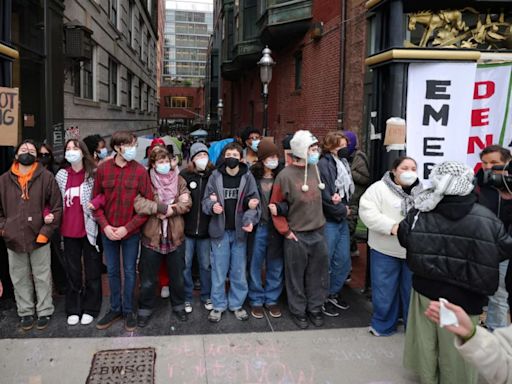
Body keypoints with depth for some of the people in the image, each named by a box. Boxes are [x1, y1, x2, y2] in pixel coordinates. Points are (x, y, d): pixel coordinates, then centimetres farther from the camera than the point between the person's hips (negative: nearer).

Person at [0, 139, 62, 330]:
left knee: (42, 278, 9)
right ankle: (25, 312, 29)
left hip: (39, 238, -3)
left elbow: (57, 206, -5)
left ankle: (44, 311, 24)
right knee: (20, 279, 14)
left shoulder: (46, 177, -5)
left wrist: (46, 231, -10)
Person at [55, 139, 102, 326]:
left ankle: (90, 309, 20)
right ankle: (73, 309, 24)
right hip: (69, 230, 4)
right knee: (72, 271, 13)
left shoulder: (93, 174, -5)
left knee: (92, 270, 7)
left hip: (89, 229, -3)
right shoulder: (61, 175, 7)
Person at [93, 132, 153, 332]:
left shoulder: (140, 171, -10)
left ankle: (128, 310, 26)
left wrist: (127, 228, -14)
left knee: (129, 271, 10)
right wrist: (105, 226, -9)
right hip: (108, 231, 2)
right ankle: (115, 308, 31)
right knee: (112, 271, 14)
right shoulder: (103, 168, -4)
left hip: (131, 232, -2)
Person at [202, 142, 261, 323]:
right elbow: (206, 200, 2)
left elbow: (254, 202, -4)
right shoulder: (215, 176, -2)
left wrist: (250, 220, -20)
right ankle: (218, 305, 22)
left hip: (239, 230, 1)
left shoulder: (247, 177, -2)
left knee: (239, 270, 11)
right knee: (219, 269, 8)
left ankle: (237, 304, 27)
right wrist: (212, 206, -20)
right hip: (220, 230, 0)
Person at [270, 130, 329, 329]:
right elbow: (275, 205, -8)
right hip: (297, 235, -5)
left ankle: (315, 308, 30)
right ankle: (298, 311, 25)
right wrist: (285, 231, -8)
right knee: (296, 275, 7)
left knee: (318, 273, 13)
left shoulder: (316, 169, 4)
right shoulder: (285, 175, -13)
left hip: (318, 232, 5)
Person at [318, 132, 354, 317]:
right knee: (325, 263, 2)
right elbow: (325, 196, -19)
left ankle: (333, 293, 30)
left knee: (344, 261, 13)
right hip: (328, 220, -8)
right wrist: (344, 210, -6)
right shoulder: (323, 165, -14)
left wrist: (340, 198, -10)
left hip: (342, 220, 8)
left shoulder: (343, 164, 13)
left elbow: (349, 189, 13)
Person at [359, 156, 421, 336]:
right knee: (384, 290, 5)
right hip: (386, 250, -3)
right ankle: (383, 324, 25)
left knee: (413, 289, 15)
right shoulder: (379, 188, -6)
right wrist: (391, 226, -23)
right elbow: (367, 211, -16)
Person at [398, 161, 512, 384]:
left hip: (426, 289, 2)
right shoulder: (486, 219, -18)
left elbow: (403, 238, 1)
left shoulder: (419, 213, -15)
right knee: (457, 348, 17)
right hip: (465, 297, -2)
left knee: (426, 341, 22)